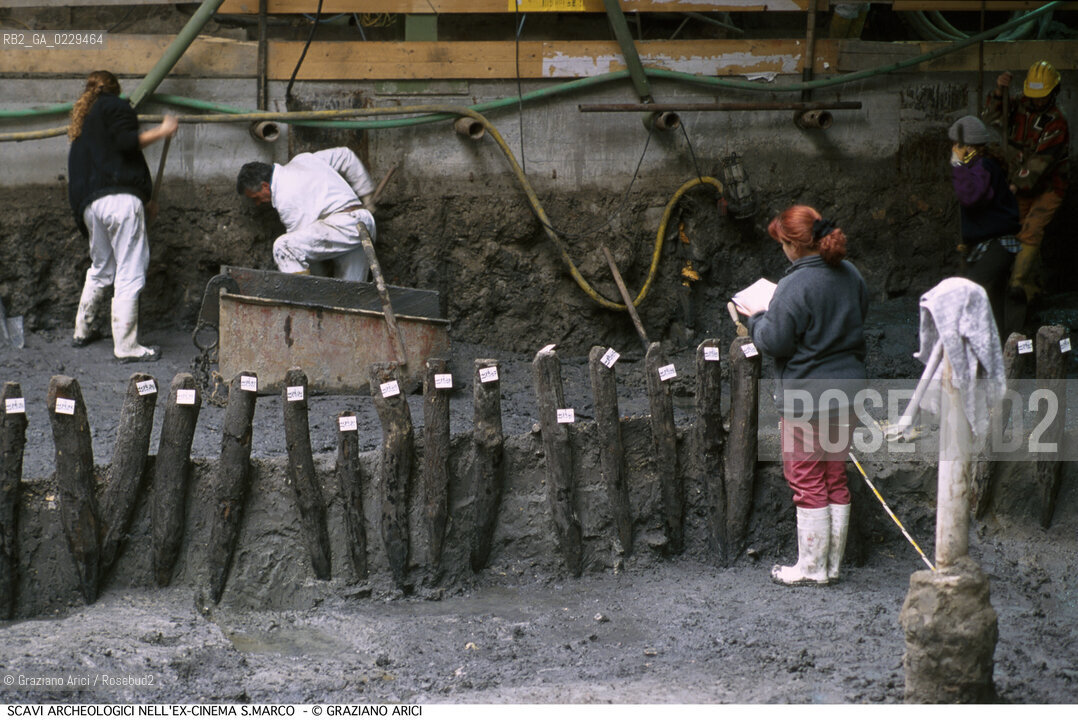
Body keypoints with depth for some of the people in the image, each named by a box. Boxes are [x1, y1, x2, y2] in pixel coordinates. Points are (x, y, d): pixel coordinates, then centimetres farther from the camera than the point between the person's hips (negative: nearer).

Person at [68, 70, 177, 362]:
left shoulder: (81, 122, 27)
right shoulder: (114, 106, 6)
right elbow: (126, 141, -12)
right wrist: (161, 132, -2)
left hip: (89, 204, 8)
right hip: (121, 198, -8)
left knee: (100, 269, 24)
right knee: (129, 274, -8)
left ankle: (82, 330, 33)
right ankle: (126, 346, -11)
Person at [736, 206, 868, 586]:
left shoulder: (795, 287, -21)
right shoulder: (850, 274, 4)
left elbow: (775, 342, -19)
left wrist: (757, 318, 1)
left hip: (806, 397, -8)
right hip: (846, 389, 8)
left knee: (808, 482, 2)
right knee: (835, 479, 14)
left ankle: (811, 567, 8)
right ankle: (832, 563, 22)